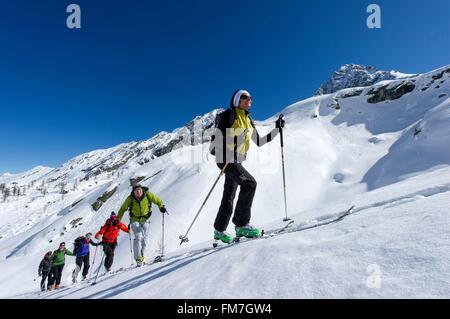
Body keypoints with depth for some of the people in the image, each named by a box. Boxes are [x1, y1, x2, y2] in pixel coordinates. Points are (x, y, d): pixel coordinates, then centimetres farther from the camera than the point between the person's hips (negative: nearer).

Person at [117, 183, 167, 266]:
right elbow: (123, 209, -1)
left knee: (144, 238, 4)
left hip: (145, 220, 1)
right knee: (138, 236, -17)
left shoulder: (148, 195, -15)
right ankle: (138, 258, -10)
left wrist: (162, 207, -20)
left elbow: (157, 200, -4)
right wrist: (118, 220, -1)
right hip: (135, 220, -1)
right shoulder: (130, 199, -14)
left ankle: (142, 256, 25)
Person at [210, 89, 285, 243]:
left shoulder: (249, 121, 18)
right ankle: (241, 224, -15)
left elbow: (259, 142, 19)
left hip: (237, 161, 8)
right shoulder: (230, 114, -3)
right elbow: (218, 131, -12)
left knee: (229, 198, 11)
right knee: (249, 183, -23)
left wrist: (277, 129, 16)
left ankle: (219, 230, 24)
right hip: (226, 157, -8)